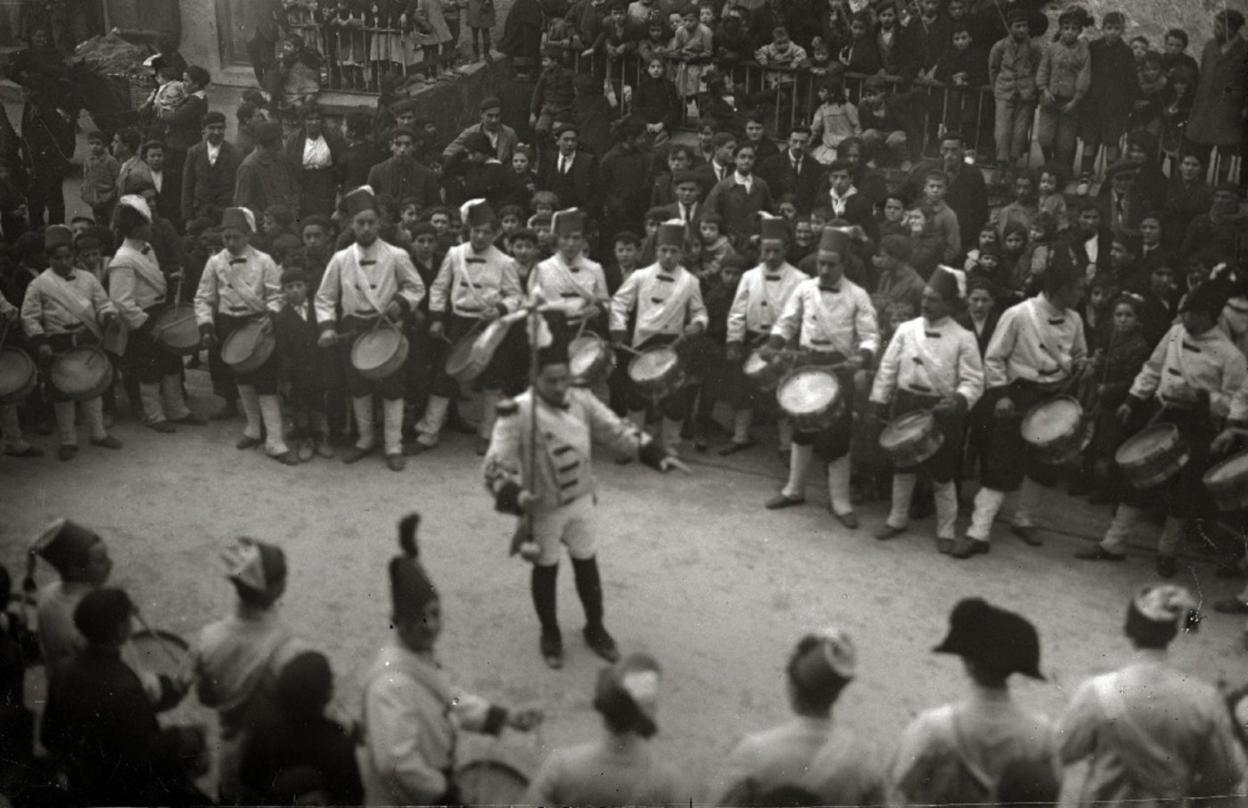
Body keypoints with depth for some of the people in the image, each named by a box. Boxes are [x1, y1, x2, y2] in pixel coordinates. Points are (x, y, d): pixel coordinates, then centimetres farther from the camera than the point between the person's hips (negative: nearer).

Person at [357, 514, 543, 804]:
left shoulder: (421, 652, -4)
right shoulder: (393, 682, -34)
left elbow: (448, 700, 11)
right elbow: (398, 763, -34)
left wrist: (506, 717, 3)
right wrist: (446, 793, -20)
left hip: (433, 777, 9)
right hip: (407, 798, -9)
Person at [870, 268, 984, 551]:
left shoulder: (963, 338, -7)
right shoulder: (907, 329, 2)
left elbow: (973, 381, -8)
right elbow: (888, 367, 6)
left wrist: (959, 400, -25)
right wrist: (879, 400, 5)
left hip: (941, 410, -3)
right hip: (906, 405, 3)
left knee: (942, 475, 5)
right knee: (902, 466, 15)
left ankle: (946, 531, 19)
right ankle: (897, 519, 32)